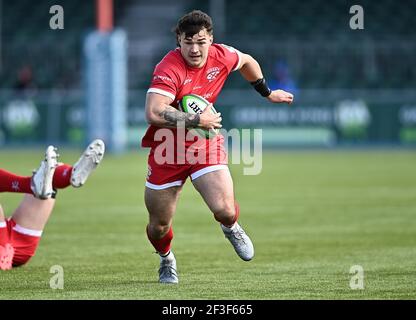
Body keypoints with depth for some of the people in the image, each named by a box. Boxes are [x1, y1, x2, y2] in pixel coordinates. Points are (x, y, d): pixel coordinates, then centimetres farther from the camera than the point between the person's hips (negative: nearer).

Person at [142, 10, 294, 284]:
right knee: (159, 226, 5)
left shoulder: (221, 56, -7)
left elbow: (246, 61, 18)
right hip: (167, 149, -2)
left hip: (206, 144, 2)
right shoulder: (169, 68, -24)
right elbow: (154, 112, -38)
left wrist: (268, 93, 29)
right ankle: (166, 259, 41)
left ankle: (231, 227, 21)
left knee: (224, 209, -19)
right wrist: (198, 121, -33)